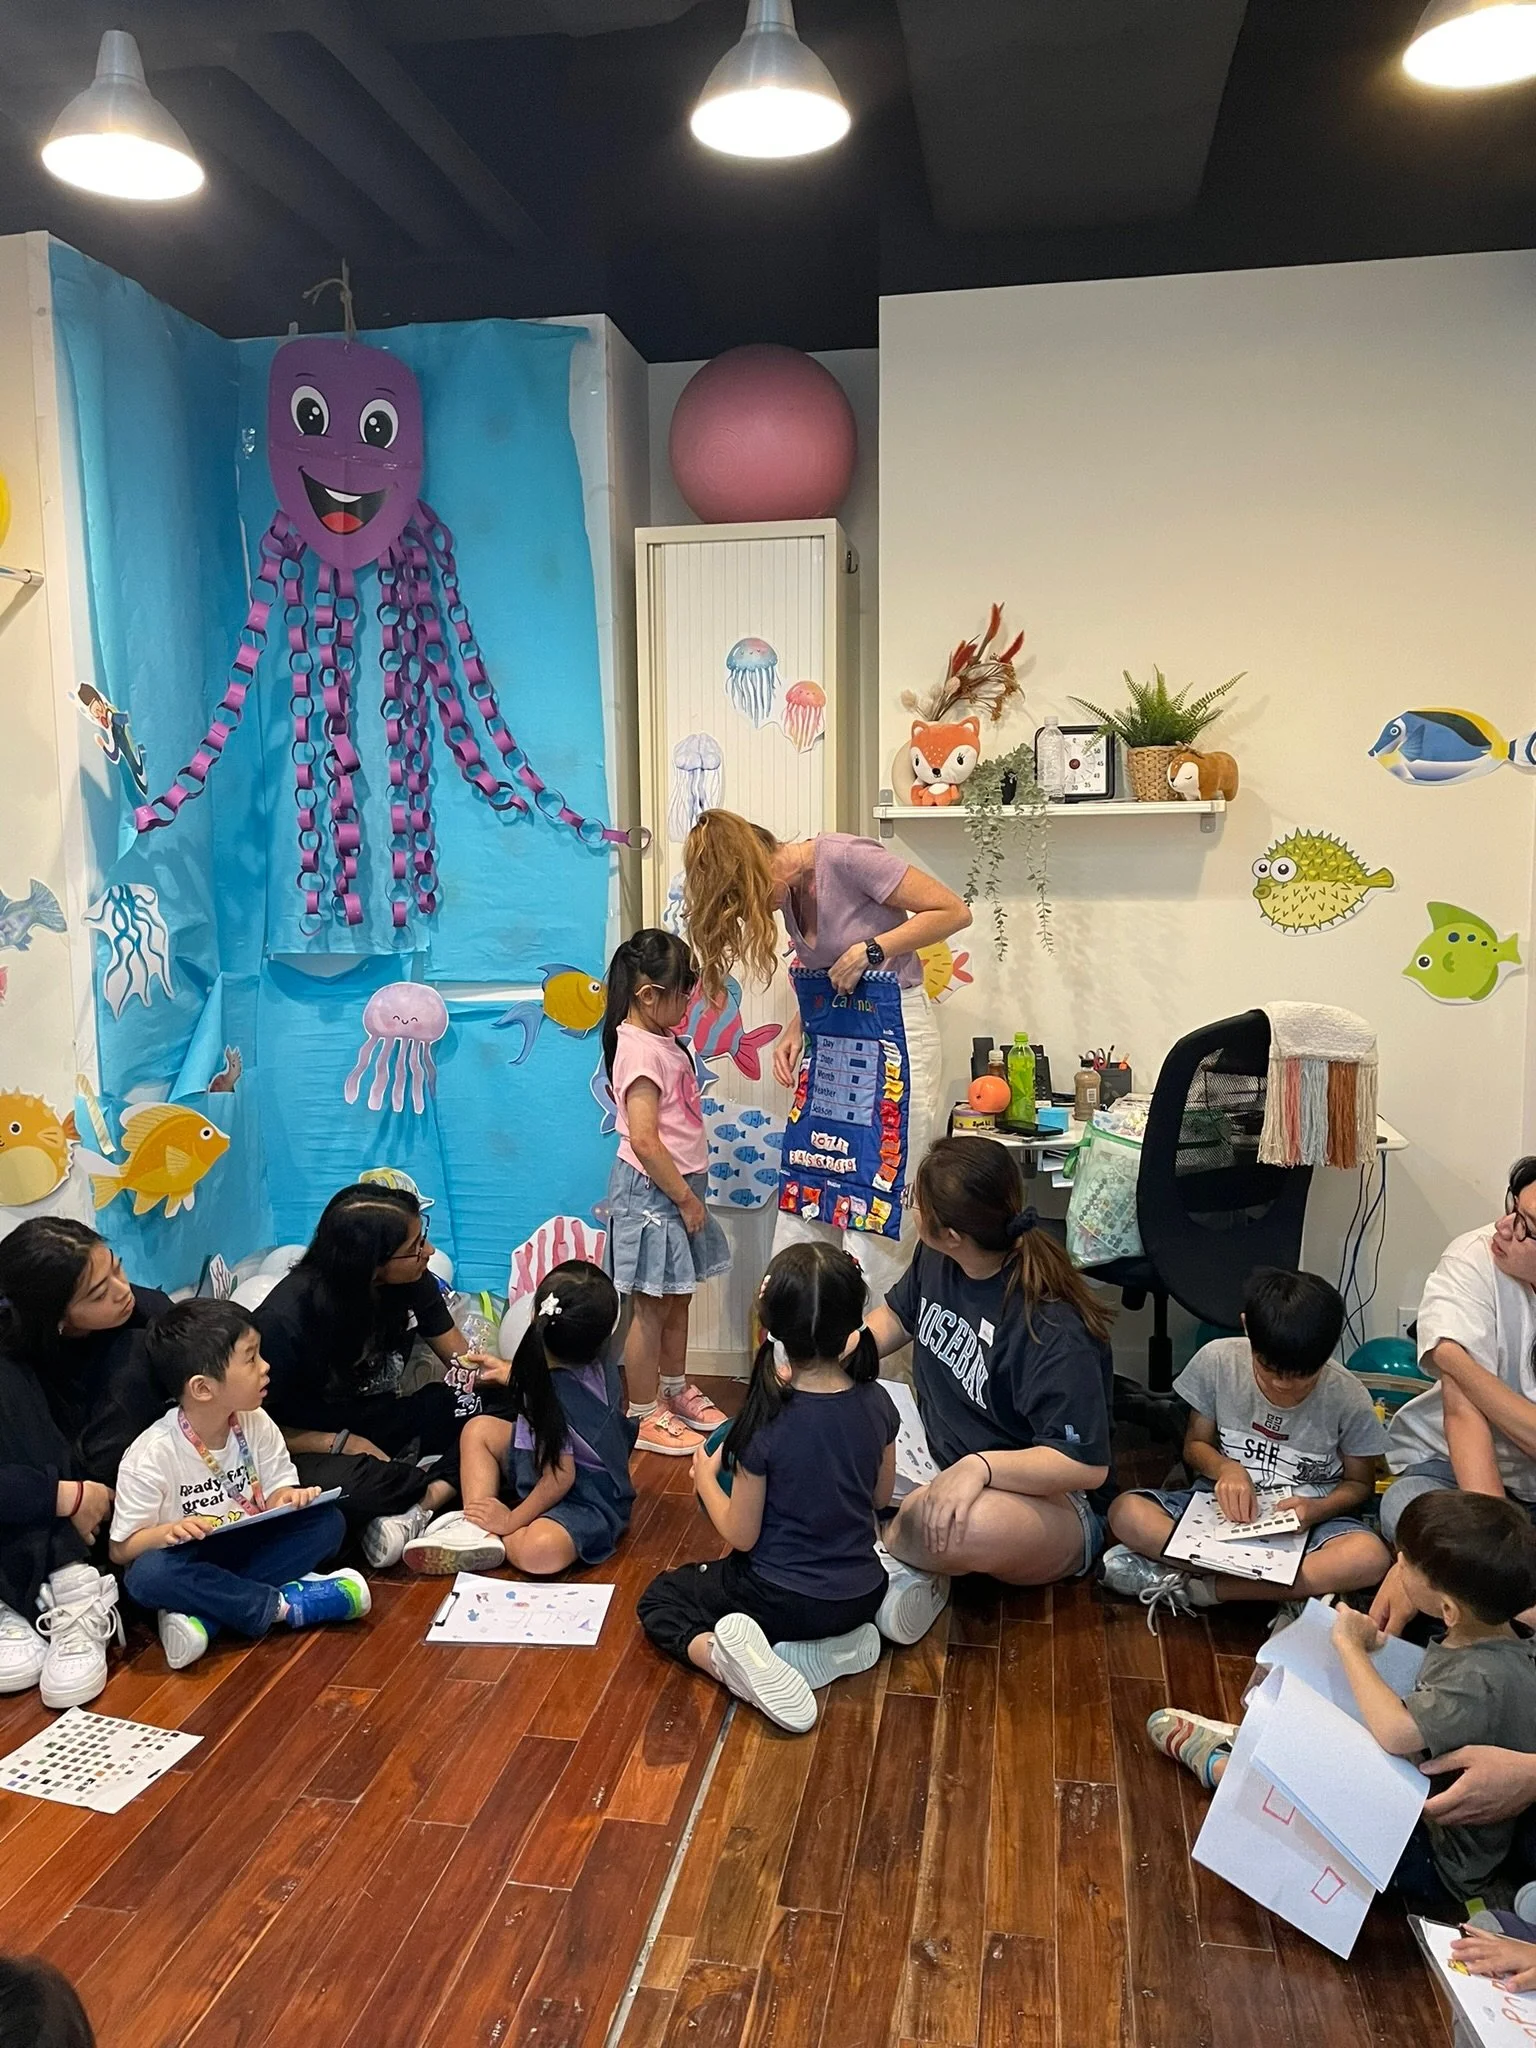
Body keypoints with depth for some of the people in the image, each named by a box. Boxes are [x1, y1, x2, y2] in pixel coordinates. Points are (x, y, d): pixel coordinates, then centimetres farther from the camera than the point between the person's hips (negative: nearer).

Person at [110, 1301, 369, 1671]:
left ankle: (204, 1614, -24)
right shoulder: (152, 1455, -18)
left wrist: (286, 1497, -23)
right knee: (148, 1573, -36)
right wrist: (169, 1532, -33)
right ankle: (283, 1604, -24)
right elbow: (122, 1548, -12)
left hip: (249, 1548, 5)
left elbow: (279, 1489, 1)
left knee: (327, 1521, -17)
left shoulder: (256, 1425, -3)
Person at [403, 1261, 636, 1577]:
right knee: (479, 1428, 7)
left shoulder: (552, 1395, -32)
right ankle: (476, 1527, -6)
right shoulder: (597, 1365, -9)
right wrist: (512, 1375, 27)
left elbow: (559, 1478, -28)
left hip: (585, 1501, -10)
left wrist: (512, 1520, -14)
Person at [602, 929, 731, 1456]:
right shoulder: (640, 1051, -21)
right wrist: (685, 1198, -18)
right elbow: (644, 1140, -25)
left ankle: (675, 1390, 36)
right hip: (652, 1192, -10)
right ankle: (645, 1417, 15)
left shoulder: (660, 1039, 8)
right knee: (651, 1309, 2)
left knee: (678, 1298, 20)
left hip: (678, 1185, 10)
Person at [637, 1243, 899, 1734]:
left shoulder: (766, 1424, -25)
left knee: (658, 1600, 18)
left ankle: (724, 1658, -11)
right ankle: (835, 1647, 8)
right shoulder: (877, 1403, -12)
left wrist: (705, 1478, 3)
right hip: (862, 1597, 4)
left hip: (782, 1601, -4)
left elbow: (741, 1535, -13)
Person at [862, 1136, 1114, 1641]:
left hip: (1047, 1499, -7)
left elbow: (1086, 1465, -28)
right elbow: (895, 1316, 15)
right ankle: (912, 1561, -12)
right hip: (939, 1457, 8)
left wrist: (980, 1466, -41)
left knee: (957, 1526, -41)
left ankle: (884, 1546, -5)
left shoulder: (1055, 1331, -29)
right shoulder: (935, 1261, -5)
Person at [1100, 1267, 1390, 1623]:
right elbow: (1195, 1444, 4)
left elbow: (1360, 1483, 4)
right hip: (1228, 1506, 1)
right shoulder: (1217, 1361, -9)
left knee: (1371, 1557, -35)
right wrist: (1224, 1468, -20)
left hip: (1309, 1516, 0)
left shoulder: (1349, 1400, -10)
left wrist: (1317, 1509, -18)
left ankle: (1193, 1588, -28)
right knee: (1126, 1511, -27)